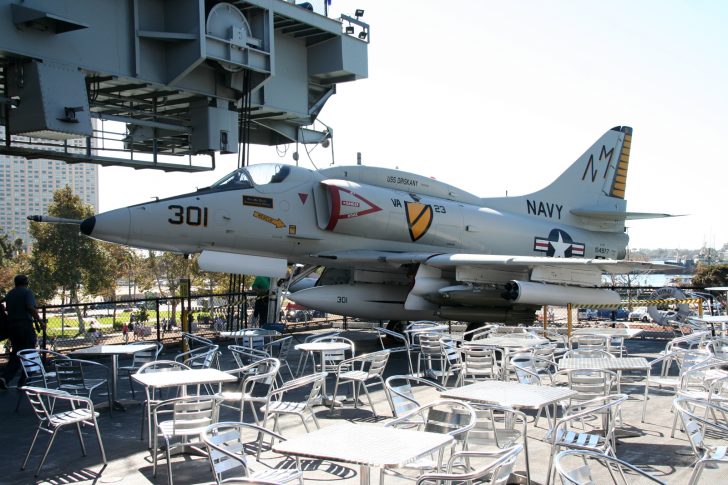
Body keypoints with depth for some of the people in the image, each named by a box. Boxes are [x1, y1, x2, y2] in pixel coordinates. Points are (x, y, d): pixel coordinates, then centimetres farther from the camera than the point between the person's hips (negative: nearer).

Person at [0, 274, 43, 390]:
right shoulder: (27, 292, -5)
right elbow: (31, 308, -19)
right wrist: (39, 321, -13)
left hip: (11, 326, 7)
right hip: (25, 325, -6)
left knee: (16, 353, 13)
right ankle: (23, 382, 4)